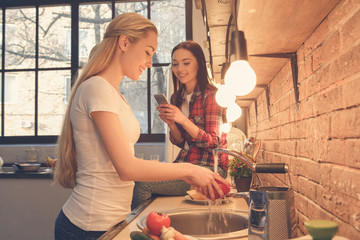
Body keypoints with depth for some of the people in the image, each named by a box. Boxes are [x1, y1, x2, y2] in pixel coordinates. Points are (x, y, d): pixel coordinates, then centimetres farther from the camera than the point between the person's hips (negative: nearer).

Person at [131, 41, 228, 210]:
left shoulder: (212, 95, -9)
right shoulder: (176, 99, 11)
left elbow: (213, 142, -12)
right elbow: (181, 142, 13)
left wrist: (183, 120, -22)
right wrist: (170, 123, -7)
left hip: (210, 168, -6)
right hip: (184, 163, 6)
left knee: (143, 185, -21)